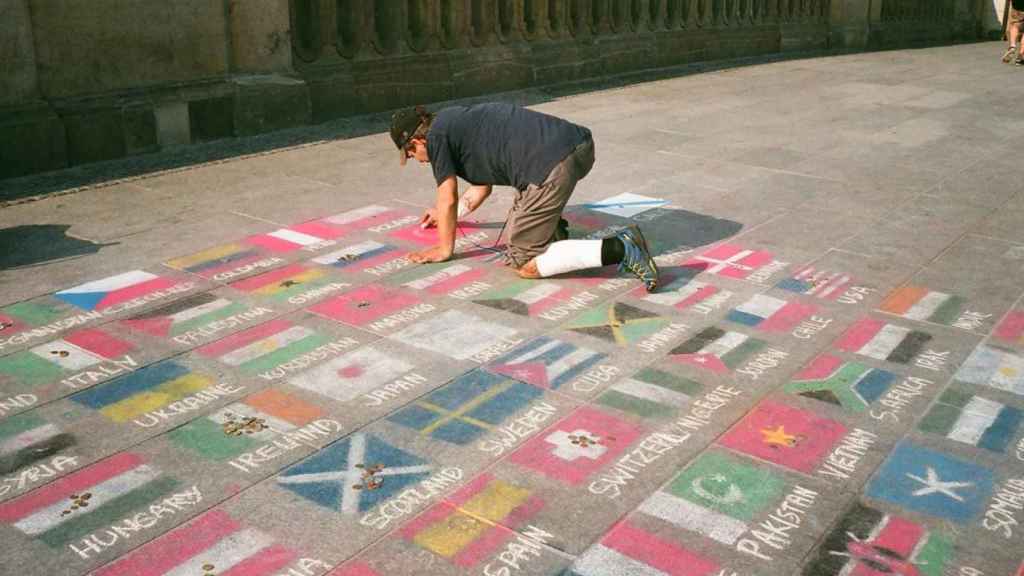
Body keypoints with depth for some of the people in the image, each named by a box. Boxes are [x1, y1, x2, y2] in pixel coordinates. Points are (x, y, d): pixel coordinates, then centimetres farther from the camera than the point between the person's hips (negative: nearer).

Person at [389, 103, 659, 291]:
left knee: (523, 263, -1)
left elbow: (448, 199, 7)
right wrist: (446, 215, 59)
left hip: (554, 165, -10)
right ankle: (553, 228, 16)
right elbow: (482, 187, 44)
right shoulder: (460, 122, 32)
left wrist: (444, 249, 21)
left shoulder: (437, 135, 6)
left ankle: (620, 249, -14)